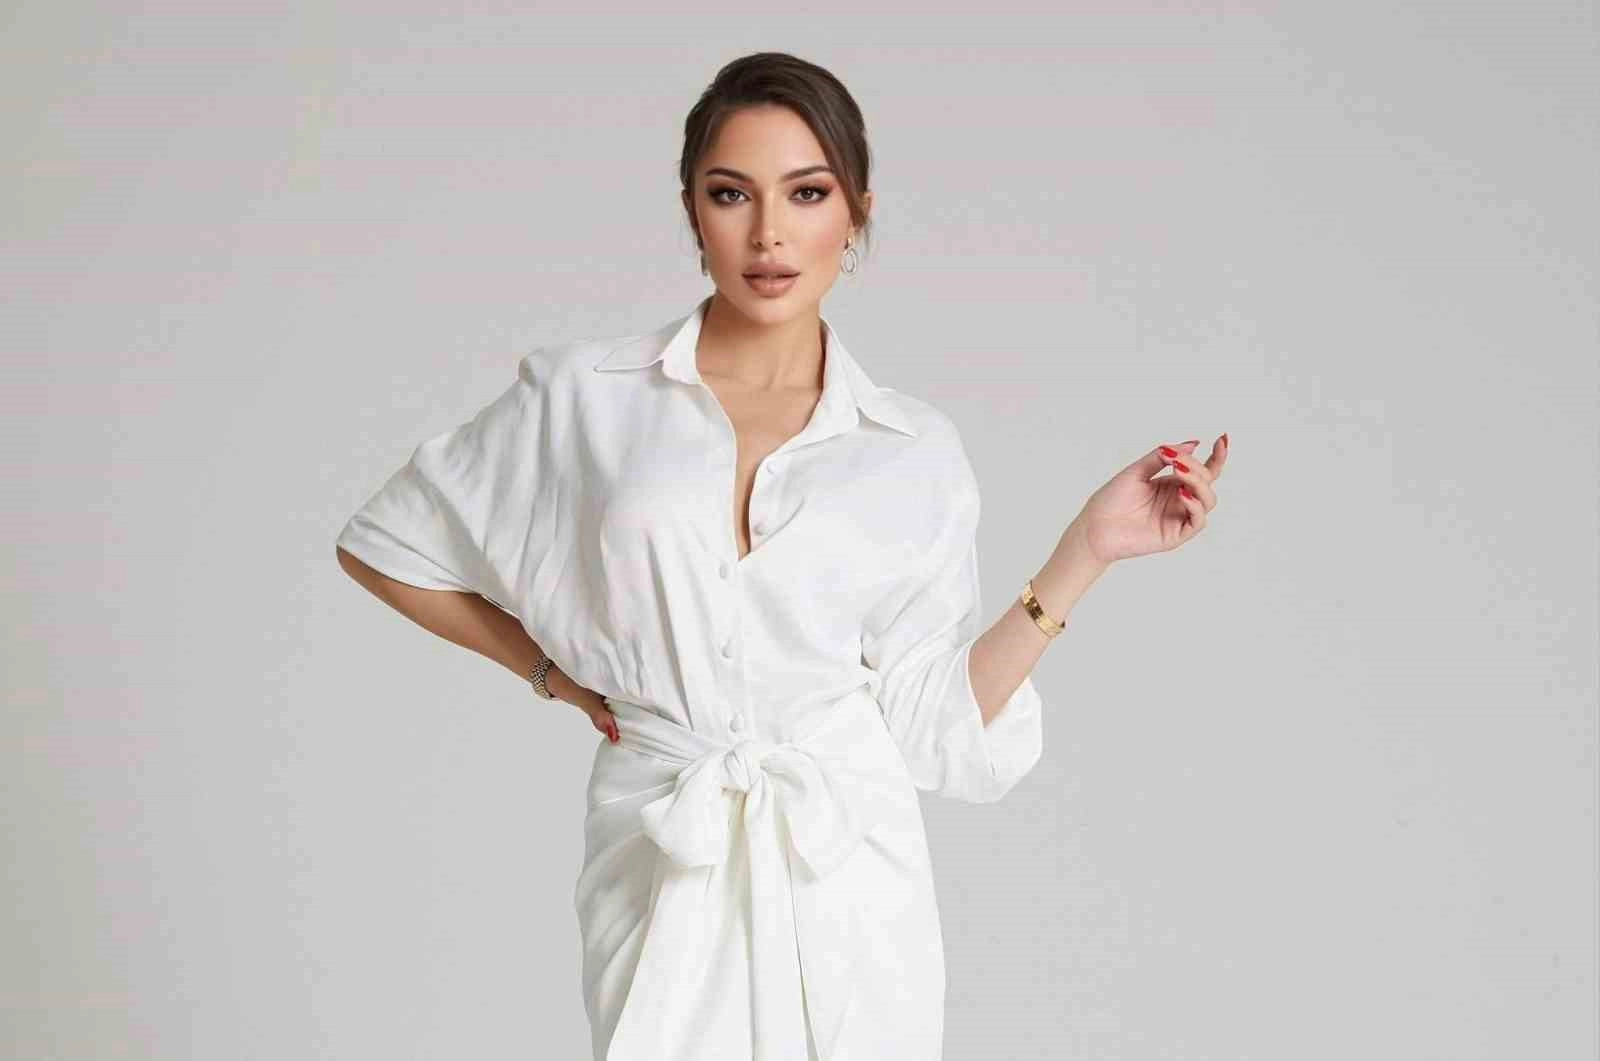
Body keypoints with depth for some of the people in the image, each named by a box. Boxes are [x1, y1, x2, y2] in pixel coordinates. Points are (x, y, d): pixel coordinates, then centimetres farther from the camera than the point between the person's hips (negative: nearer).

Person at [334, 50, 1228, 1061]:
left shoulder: (918, 450, 1)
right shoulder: (585, 396, -2)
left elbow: (934, 719, -1)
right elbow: (384, 543, 9)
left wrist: (1086, 551, -6)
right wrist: (552, 669, 6)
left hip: (848, 873, 1)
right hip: (663, 871, -1)